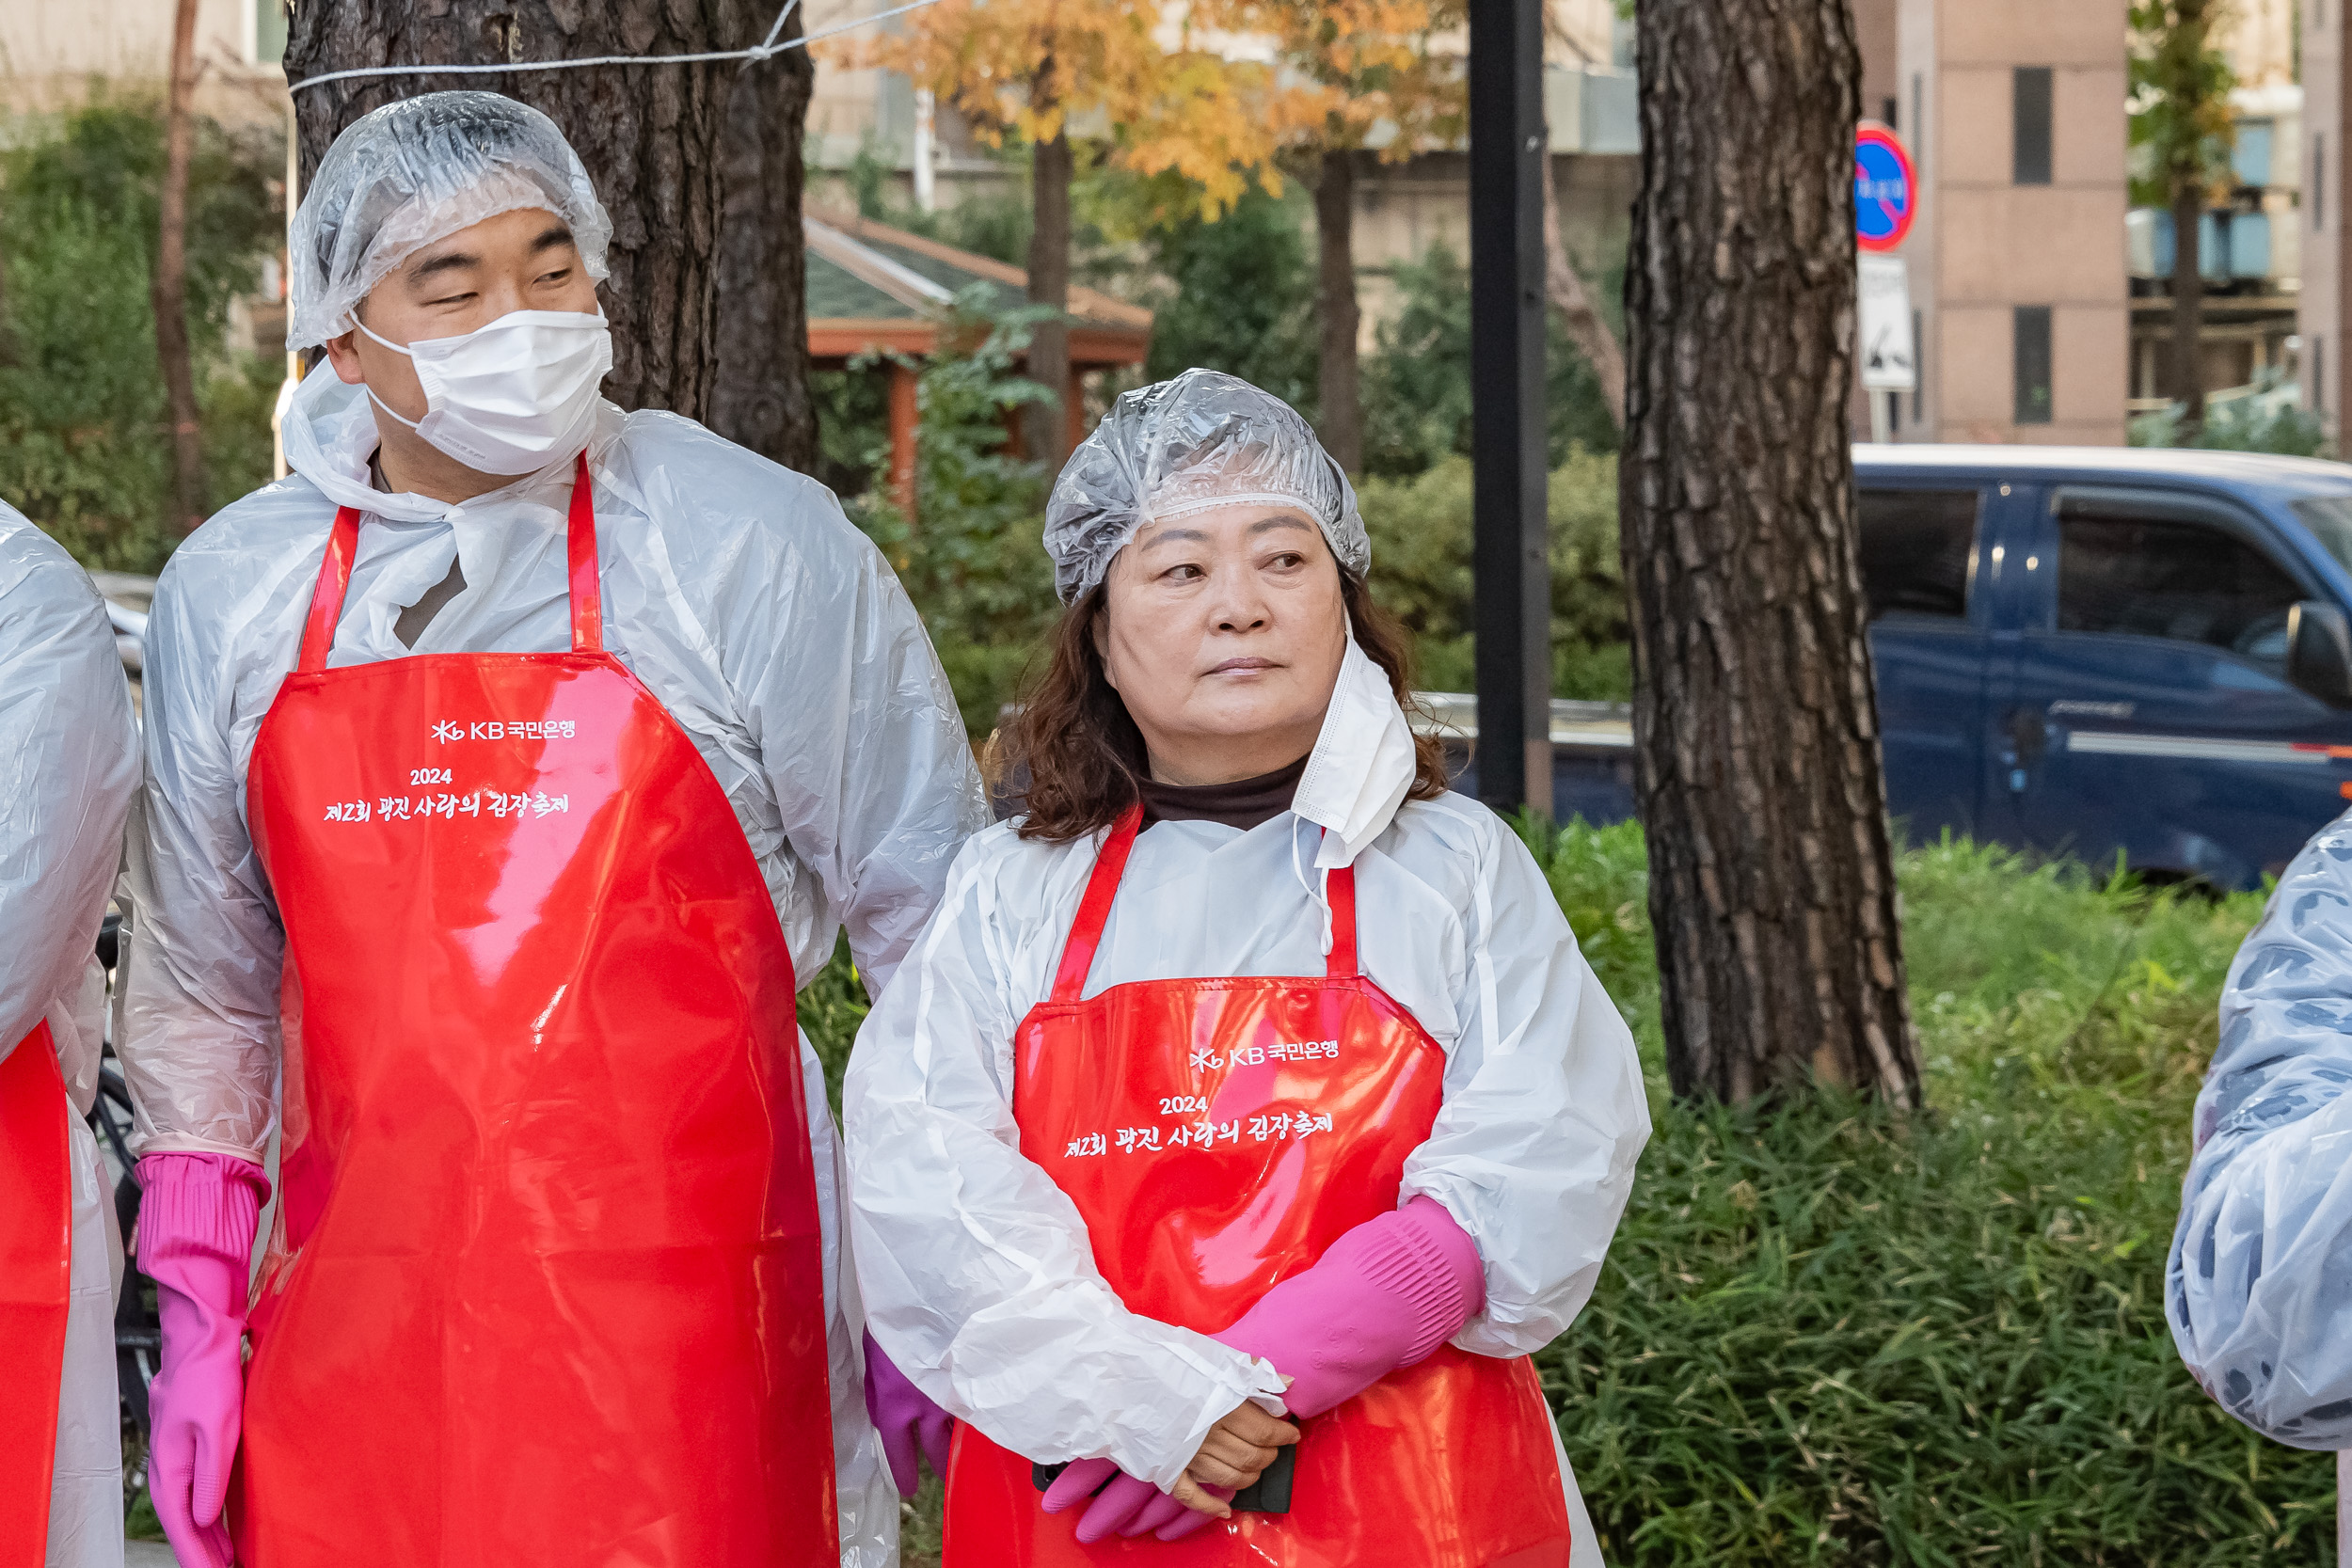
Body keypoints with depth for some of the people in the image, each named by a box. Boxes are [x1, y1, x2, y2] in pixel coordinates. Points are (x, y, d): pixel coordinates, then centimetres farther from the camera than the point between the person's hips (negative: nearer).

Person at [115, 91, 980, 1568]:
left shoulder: (760, 549, -2)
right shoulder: (231, 591, 8)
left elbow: (932, 921, 3)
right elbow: (200, 986, 17)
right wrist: (197, 1311, 13)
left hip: (676, 1327, -3)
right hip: (351, 1326, 3)